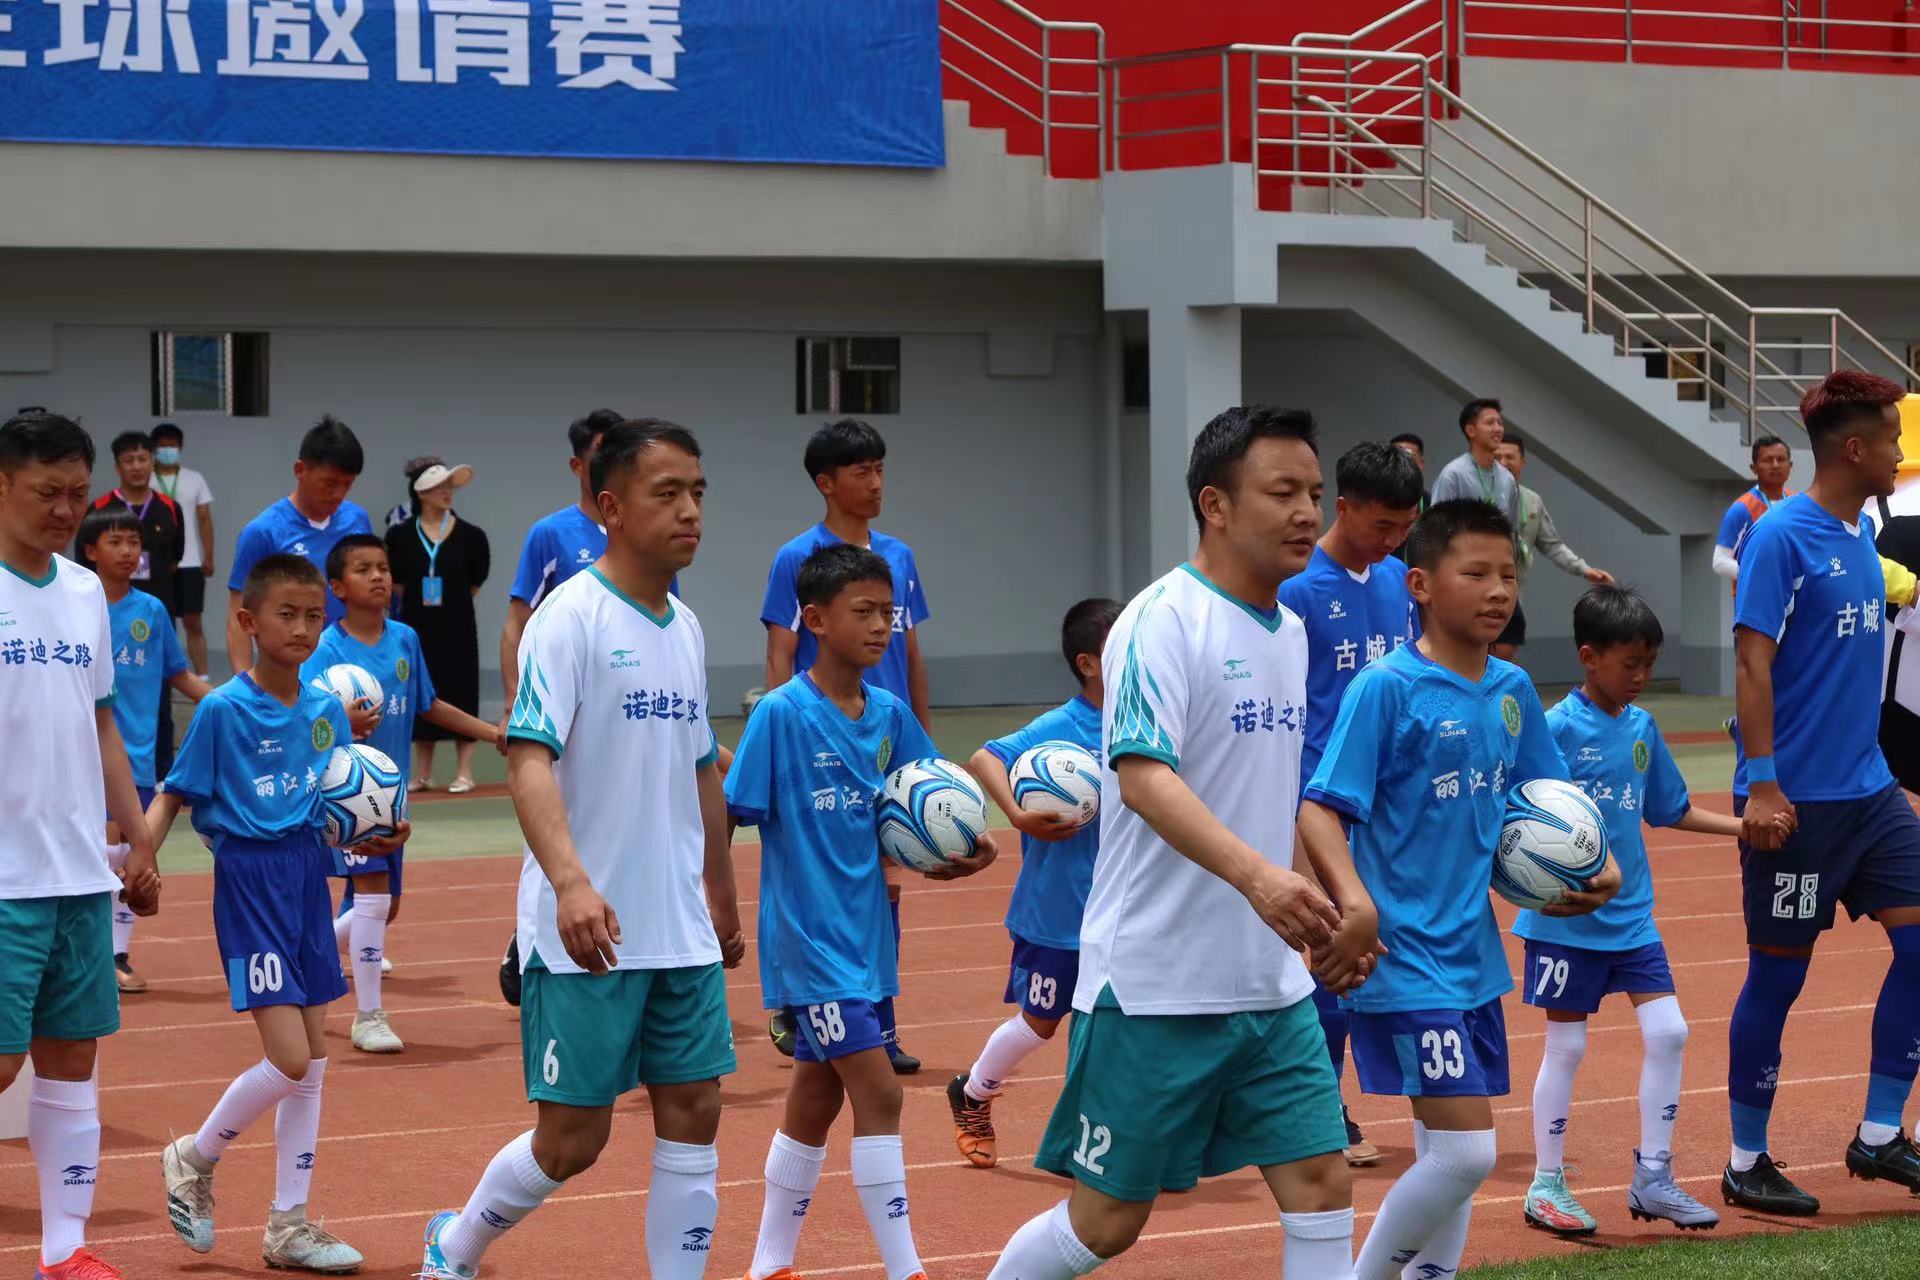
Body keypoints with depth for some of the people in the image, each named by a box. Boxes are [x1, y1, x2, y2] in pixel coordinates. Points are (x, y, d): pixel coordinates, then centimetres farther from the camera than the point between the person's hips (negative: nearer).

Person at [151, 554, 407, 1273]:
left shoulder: (327, 710, 6)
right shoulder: (224, 710, -10)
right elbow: (173, 797, -8)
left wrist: (376, 839, -4)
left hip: (309, 876, 6)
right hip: (249, 881, -6)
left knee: (312, 1059, 7)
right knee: (289, 1059, -13)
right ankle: (195, 1159, 12)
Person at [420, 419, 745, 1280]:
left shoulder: (685, 628, 11)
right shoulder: (572, 617, -12)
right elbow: (529, 759, -22)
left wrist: (724, 902, 24)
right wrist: (570, 880, -37)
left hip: (682, 935, 7)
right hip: (584, 938, -7)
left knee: (694, 1115, 1)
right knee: (573, 1138, 0)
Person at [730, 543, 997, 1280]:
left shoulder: (889, 715, 4)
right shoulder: (780, 715, -13)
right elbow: (726, 819, -12)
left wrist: (958, 849, -8)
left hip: (865, 936, 7)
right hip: (810, 939, -7)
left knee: (817, 1096, 14)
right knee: (879, 1093, -11)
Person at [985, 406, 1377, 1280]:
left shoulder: (1292, 633, 12)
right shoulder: (1162, 622, -14)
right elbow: (1142, 777, -27)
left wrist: (1345, 894, 13)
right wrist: (1256, 874, -41)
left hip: (1270, 986, 7)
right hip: (1153, 986, -7)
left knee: (1322, 1185, -1)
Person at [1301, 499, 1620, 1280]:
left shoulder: (1513, 690, 6)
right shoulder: (1385, 688, -13)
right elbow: (1321, 812, -16)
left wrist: (1600, 864, 2)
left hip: (1473, 951, 7)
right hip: (1405, 958, -7)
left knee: (1449, 1154, 12)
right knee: (1465, 1152, -12)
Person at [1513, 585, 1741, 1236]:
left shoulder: (1642, 727, 7)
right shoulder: (1558, 727, -12)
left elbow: (1672, 810, 18)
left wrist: (1745, 826, 11)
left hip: (1631, 915, 6)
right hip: (1568, 919, -6)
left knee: (1667, 1031, 0)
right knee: (1566, 1045, 3)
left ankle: (1653, 1177, 12)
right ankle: (1546, 1186, 16)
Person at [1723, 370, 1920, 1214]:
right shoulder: (1783, 536, -13)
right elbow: (1752, 663, -17)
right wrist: (1762, 786, -21)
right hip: (1799, 797, -8)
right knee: (1778, 975, 1)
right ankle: (1746, 1164, 13)